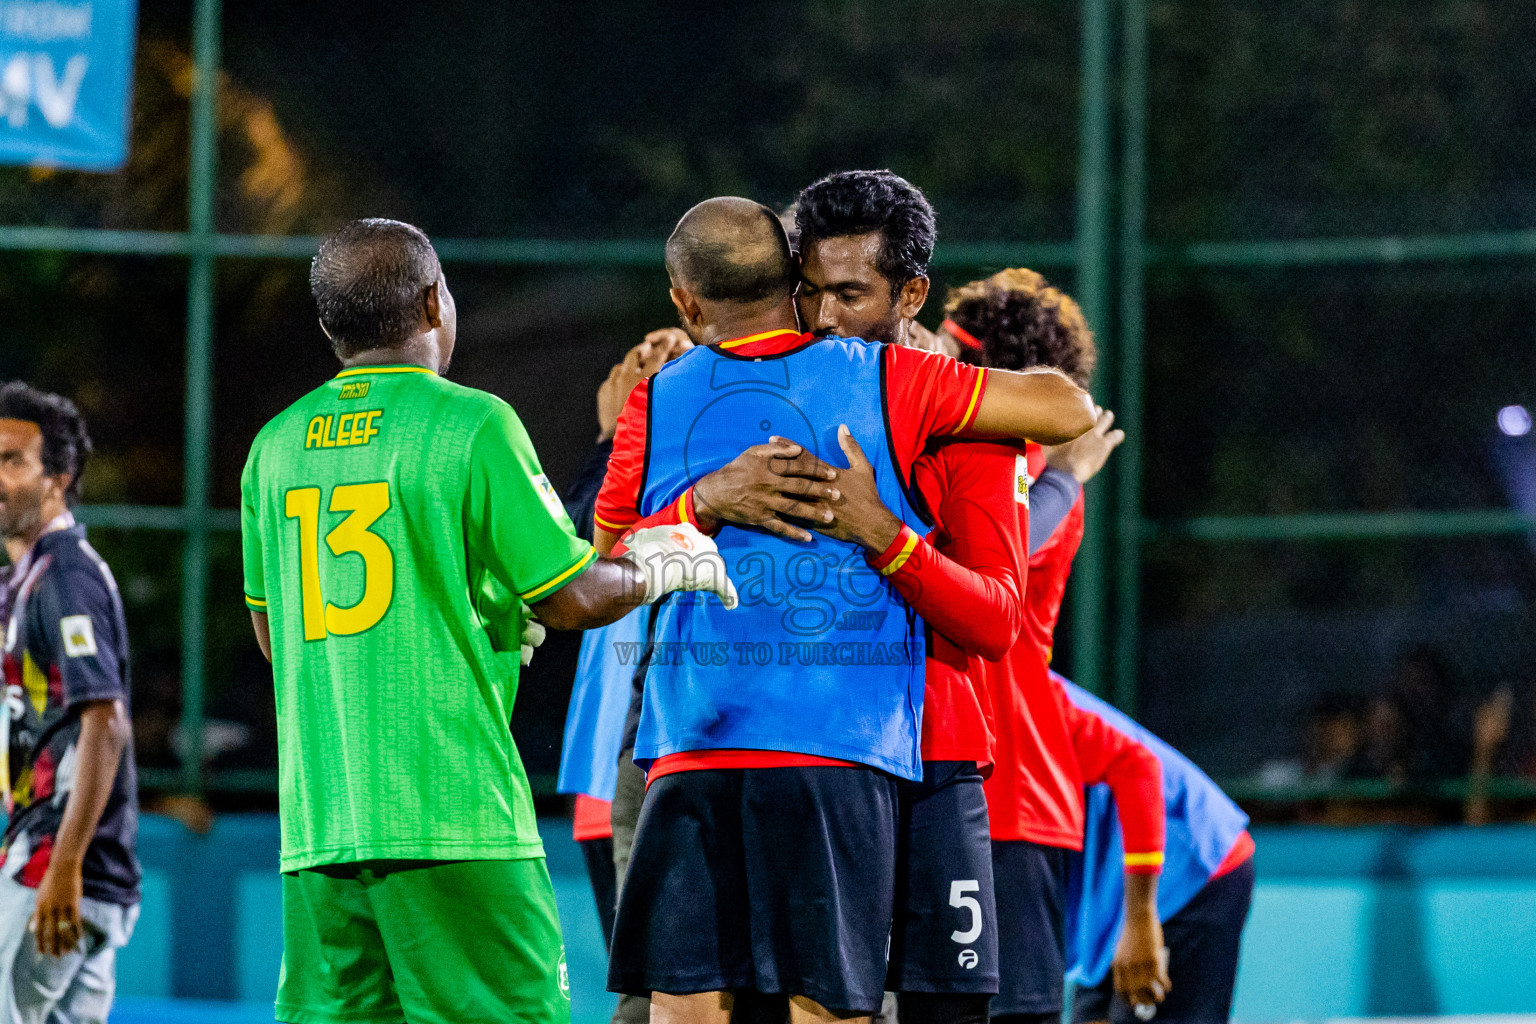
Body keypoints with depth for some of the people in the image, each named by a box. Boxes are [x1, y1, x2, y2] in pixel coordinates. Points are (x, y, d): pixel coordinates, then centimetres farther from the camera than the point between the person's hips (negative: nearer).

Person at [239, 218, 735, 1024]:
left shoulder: (277, 444, 10)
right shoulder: (471, 424, -6)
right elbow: (570, 599, -5)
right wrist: (660, 570, 16)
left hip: (316, 819, 5)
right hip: (447, 808, -5)